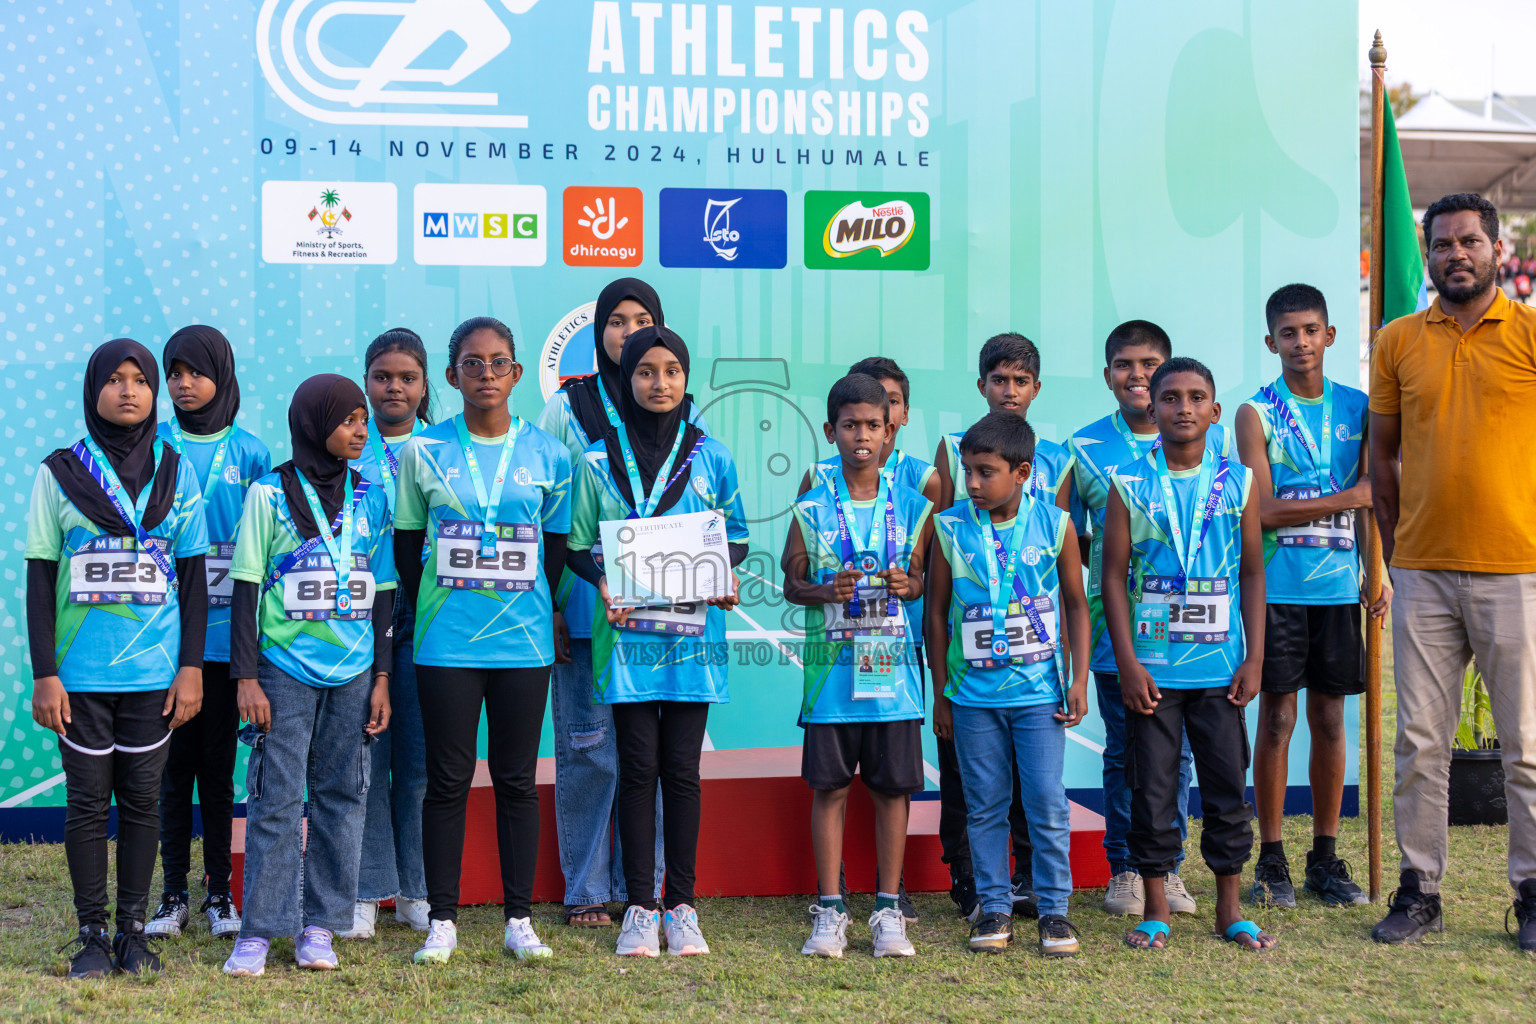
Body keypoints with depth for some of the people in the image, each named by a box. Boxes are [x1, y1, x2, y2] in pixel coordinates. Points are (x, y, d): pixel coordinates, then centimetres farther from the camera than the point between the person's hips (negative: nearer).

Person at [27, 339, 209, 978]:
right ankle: (92, 933, 14)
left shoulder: (174, 472, 6)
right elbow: (40, 581, 2)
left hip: (155, 674, 1)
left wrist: (191, 668, 0)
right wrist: (43, 675, -4)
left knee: (142, 800, 6)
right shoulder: (60, 474, 2)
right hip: (80, 673, -1)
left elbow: (194, 578, 7)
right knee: (87, 801, 4)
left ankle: (133, 929, 17)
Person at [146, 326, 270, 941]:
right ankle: (174, 894, 14)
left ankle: (219, 893, 16)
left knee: (217, 767, 6)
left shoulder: (249, 454, 4)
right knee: (173, 766, 4)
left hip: (224, 635, 0)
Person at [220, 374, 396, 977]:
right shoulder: (269, 494, -2)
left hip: (354, 672, 3)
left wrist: (381, 676, 7)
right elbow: (246, 589, -2)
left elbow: (384, 593, 11)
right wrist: (246, 677, -8)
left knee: (341, 795, 5)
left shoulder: (371, 498, 8)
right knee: (277, 798, -3)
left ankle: (319, 925, 13)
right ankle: (259, 930, 3)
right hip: (285, 670, -3)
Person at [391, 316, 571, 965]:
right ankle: (442, 922, 13)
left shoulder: (547, 454, 3)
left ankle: (519, 919, 15)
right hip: (446, 644, -1)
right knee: (448, 782, 3)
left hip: (524, 643, 1)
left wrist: (535, 610, 9)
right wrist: (429, 610, 9)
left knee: (517, 782, 6)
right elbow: (406, 543, 9)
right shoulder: (424, 451, 1)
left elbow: (557, 547, 11)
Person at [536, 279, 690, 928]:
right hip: (584, 605, -2)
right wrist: (546, 606, -2)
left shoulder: (686, 416, 10)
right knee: (588, 746, -1)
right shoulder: (565, 409, 5)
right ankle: (585, 890, 10)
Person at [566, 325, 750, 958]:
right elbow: (579, 546, 7)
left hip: (693, 631, 1)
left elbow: (737, 537, 13)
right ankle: (640, 908, 8)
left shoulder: (710, 458, 8)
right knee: (638, 768, 0)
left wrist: (724, 573, -8)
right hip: (627, 630, -1)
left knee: (682, 769, 3)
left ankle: (681, 907, 11)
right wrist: (603, 584, -13)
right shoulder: (599, 461, 5)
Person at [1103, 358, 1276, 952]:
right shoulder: (1130, 485, -1)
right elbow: (1113, 576, -1)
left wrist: (1254, 658, 1)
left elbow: (1253, 572, 7)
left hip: (1221, 665, 1)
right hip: (1151, 668, -1)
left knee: (1227, 787, 6)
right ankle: (1156, 910, 16)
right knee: (1152, 790, 4)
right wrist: (1126, 662, -8)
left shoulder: (1237, 483, 4)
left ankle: (1230, 909, 18)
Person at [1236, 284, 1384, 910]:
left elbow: (1371, 499, 13)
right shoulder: (1257, 413, -1)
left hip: (1338, 587, 3)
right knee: (1277, 719, -1)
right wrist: (1345, 498, -9)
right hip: (1277, 589, -3)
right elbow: (1262, 511, -9)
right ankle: (1271, 861, 8)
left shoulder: (1356, 408, 10)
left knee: (1330, 718, 7)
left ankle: (1326, 857, 16)